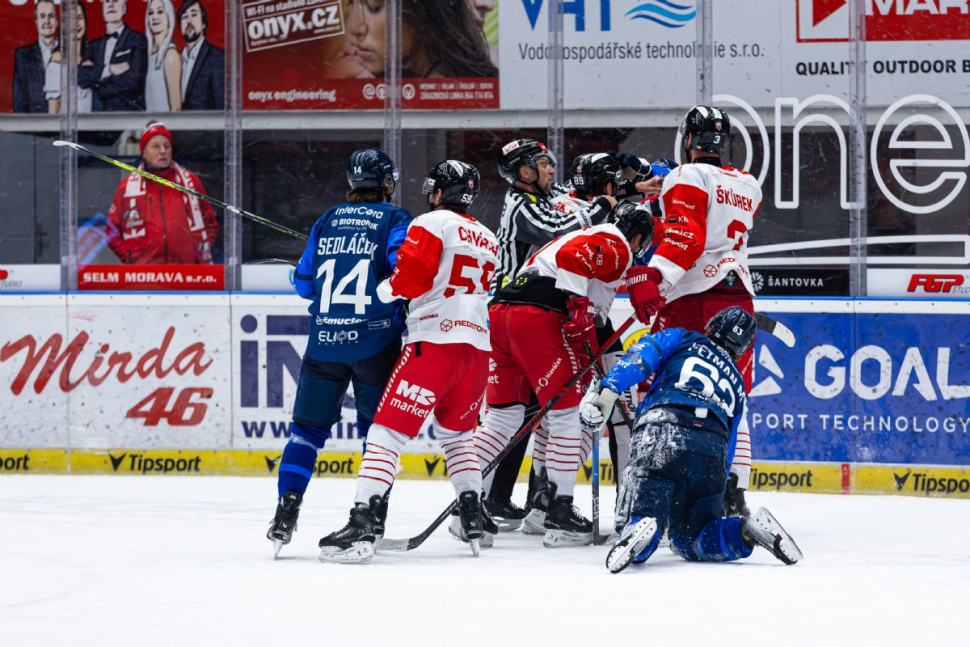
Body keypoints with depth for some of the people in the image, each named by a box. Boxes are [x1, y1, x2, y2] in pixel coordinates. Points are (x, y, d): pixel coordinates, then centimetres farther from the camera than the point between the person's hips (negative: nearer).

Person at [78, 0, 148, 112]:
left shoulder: (138, 40, 2)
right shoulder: (95, 45, 17)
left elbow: (133, 81, -8)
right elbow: (80, 76, 3)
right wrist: (107, 70, -12)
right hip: (99, 112, 4)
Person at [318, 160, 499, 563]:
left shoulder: (433, 224, -2)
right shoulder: (487, 240, 20)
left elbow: (410, 275, -16)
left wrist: (387, 290, 3)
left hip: (434, 341, -7)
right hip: (478, 346, 7)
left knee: (389, 431, -9)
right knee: (455, 431, 26)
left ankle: (363, 524, -20)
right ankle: (473, 520, 22)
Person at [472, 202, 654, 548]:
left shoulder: (589, 234, 34)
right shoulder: (617, 244, 5)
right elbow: (573, 257, -16)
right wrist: (579, 311, -17)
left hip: (500, 311, 9)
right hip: (538, 316, -9)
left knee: (504, 413, 15)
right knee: (569, 411, -3)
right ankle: (559, 512, -6)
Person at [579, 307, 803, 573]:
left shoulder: (681, 339, 25)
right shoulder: (736, 383, 35)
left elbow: (642, 355, 4)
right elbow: (729, 445, 36)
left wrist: (607, 390, -7)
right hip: (712, 453, 3)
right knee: (690, 540, 18)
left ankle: (640, 529, -45)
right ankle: (750, 531, -9)